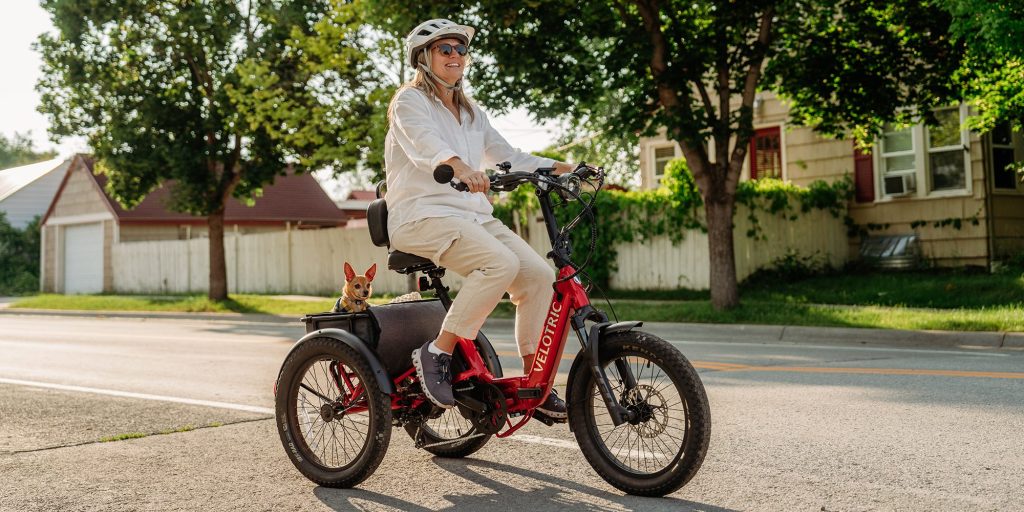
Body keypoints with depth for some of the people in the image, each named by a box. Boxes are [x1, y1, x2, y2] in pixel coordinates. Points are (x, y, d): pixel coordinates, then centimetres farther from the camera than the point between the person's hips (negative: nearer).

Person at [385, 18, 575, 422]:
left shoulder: (471, 113, 24)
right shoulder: (410, 101, 1)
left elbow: (506, 156, 17)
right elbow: (426, 145, -21)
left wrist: (564, 169, 3)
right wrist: (460, 167, -43)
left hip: (473, 215, 7)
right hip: (423, 214, -7)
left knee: (538, 275, -13)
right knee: (501, 264, -31)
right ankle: (436, 354, -22)